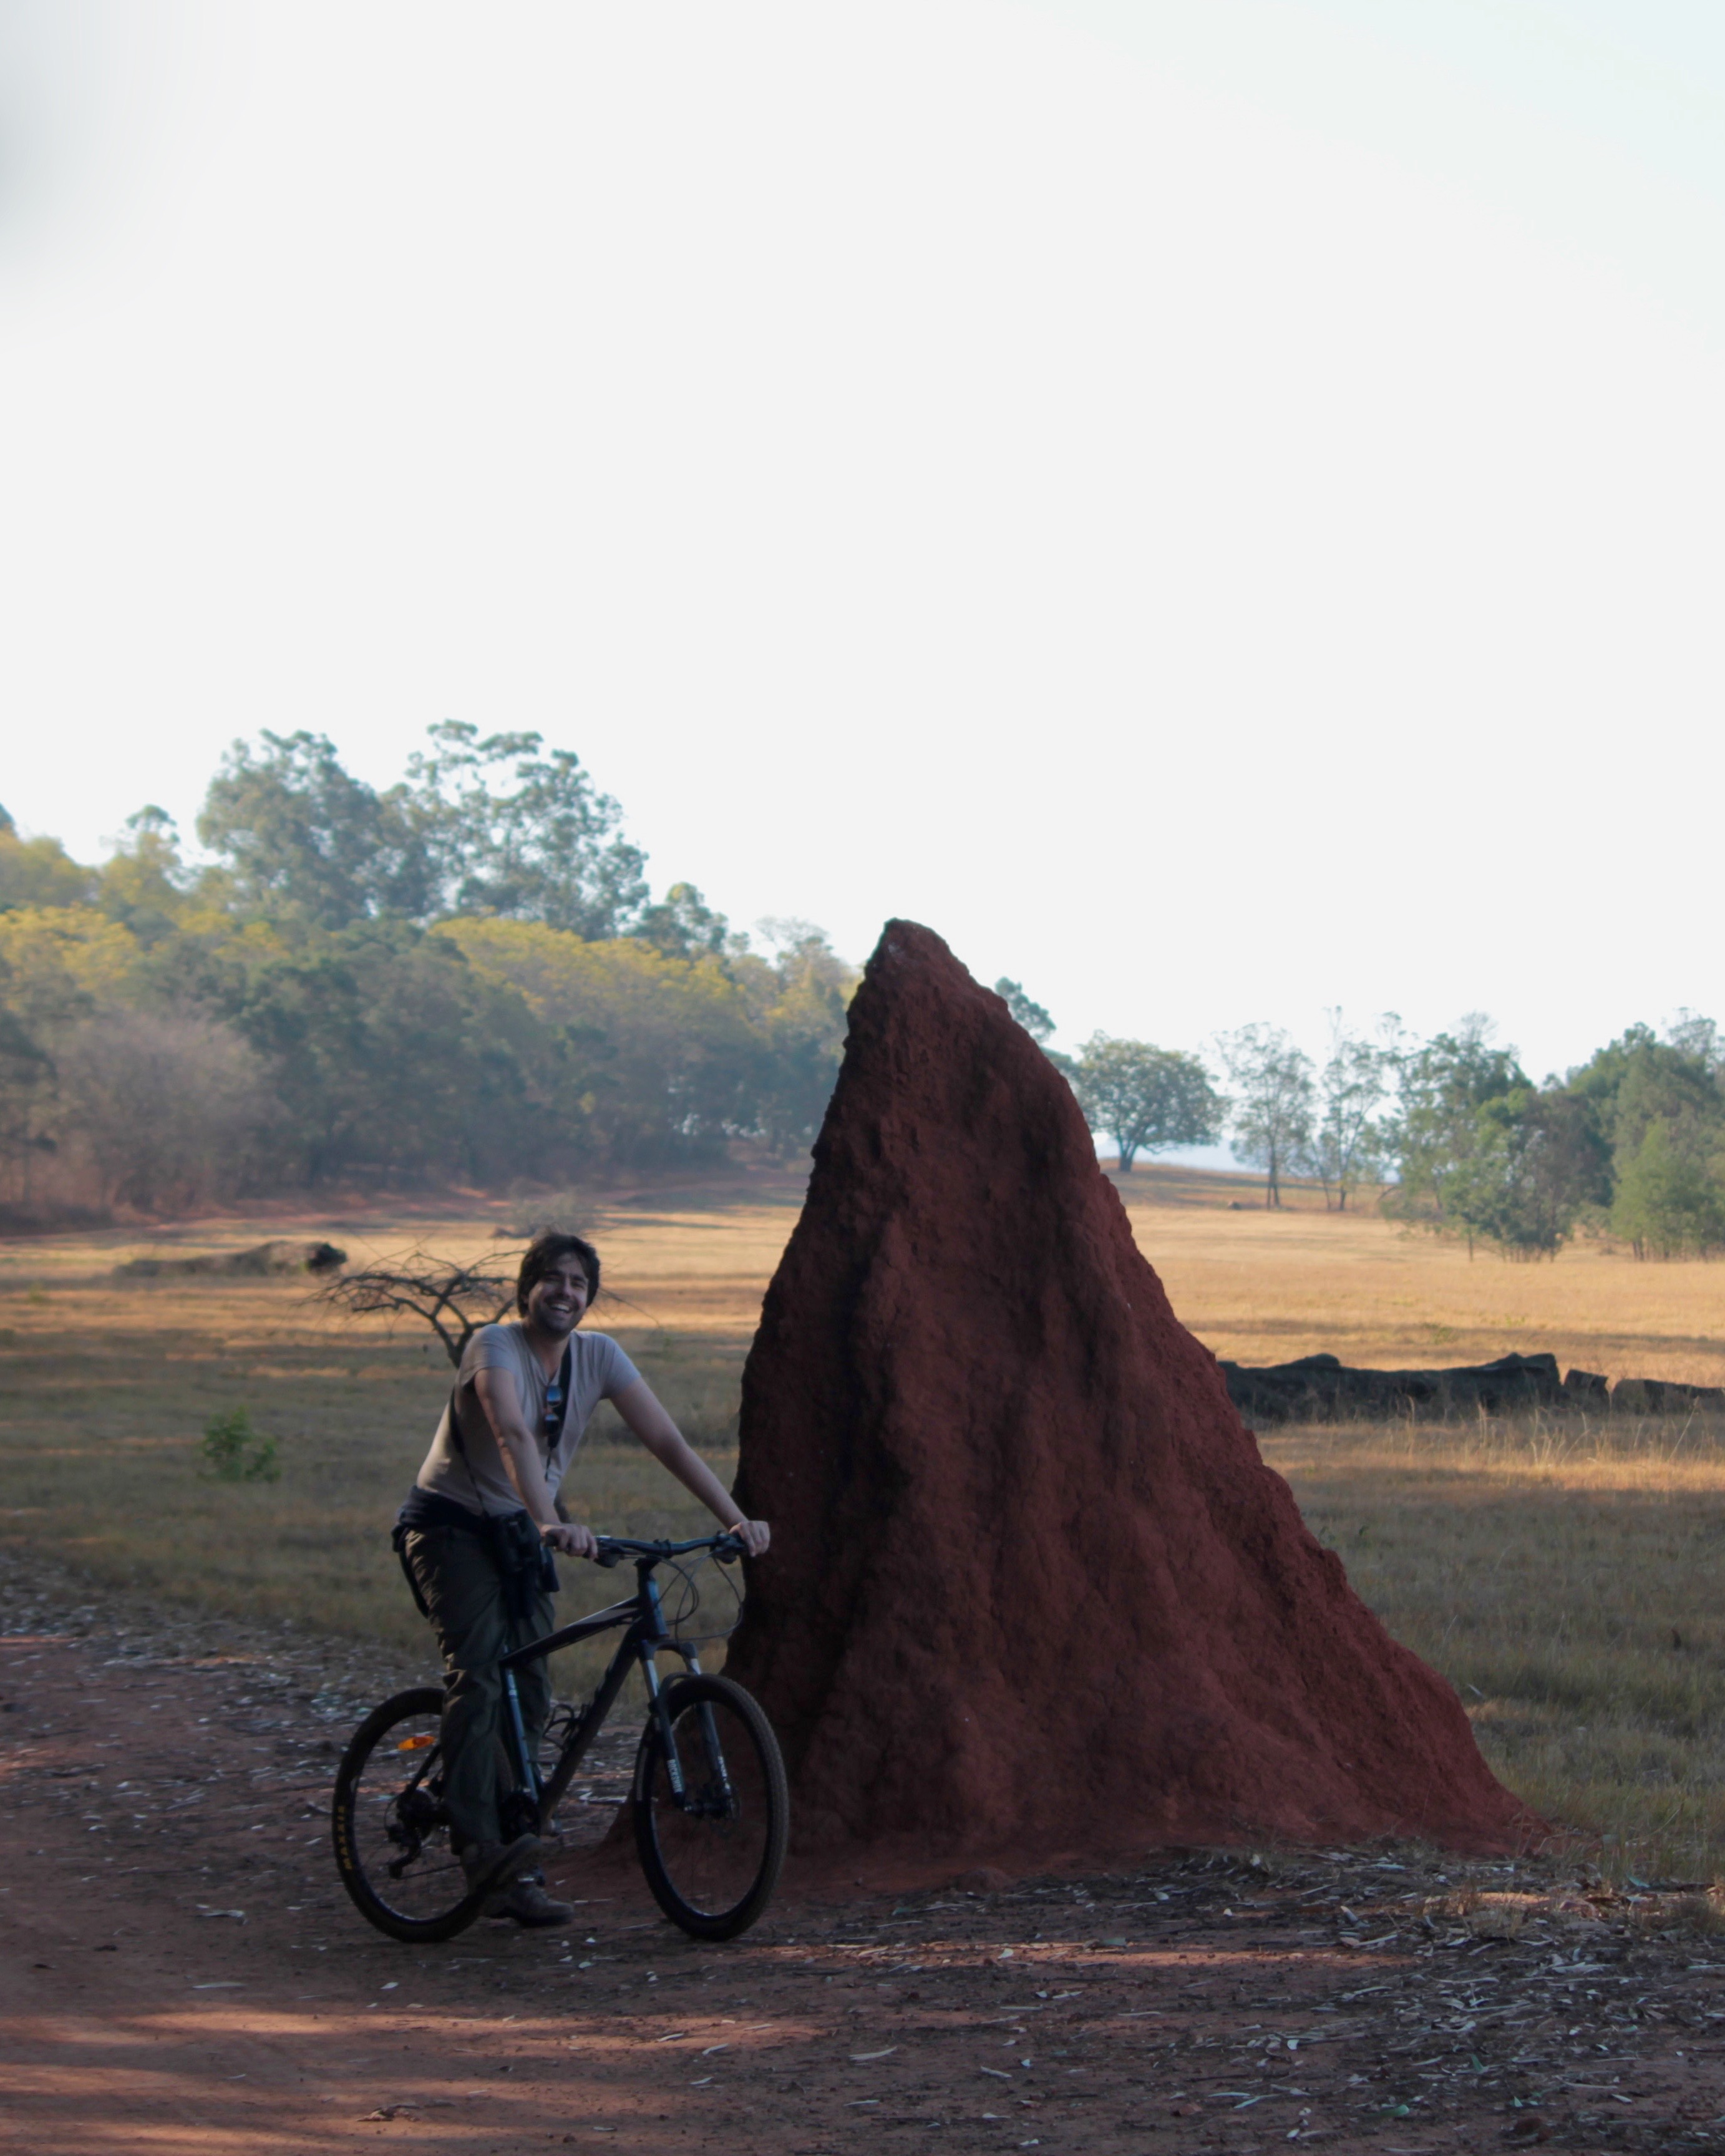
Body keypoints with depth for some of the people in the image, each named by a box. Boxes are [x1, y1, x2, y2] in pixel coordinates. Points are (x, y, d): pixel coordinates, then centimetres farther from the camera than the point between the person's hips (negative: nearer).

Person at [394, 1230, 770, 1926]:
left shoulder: (598, 1356, -5)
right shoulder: (494, 1346, -22)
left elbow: (666, 1439, -10)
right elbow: (513, 1435, -40)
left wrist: (736, 1519, -20)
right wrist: (551, 1523, -55)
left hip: (517, 1533, 6)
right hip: (450, 1524, -6)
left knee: (531, 1695, 0)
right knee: (480, 1672, -24)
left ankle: (512, 1873, 9)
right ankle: (482, 1849, -29)